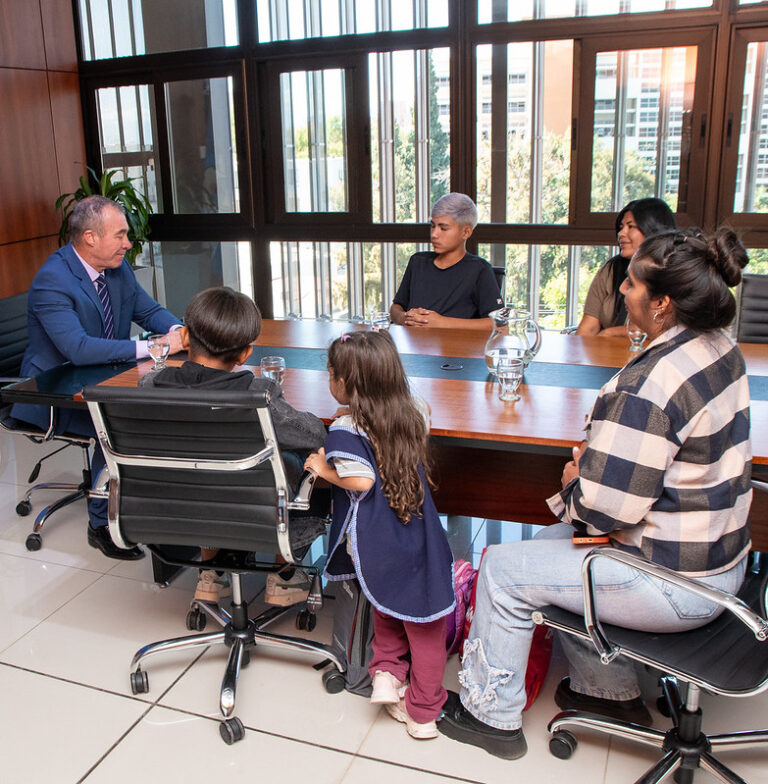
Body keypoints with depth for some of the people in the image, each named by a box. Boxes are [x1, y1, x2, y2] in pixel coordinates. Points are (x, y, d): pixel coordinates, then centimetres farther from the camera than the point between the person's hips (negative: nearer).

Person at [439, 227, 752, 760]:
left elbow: (606, 508, -28)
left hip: (676, 585, -9)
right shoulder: (721, 347, 0)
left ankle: (491, 714, 23)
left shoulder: (647, 386, -30)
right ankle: (611, 690, 36)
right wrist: (597, 457, 3)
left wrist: (573, 481, -6)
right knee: (553, 543, 25)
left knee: (505, 570, 2)